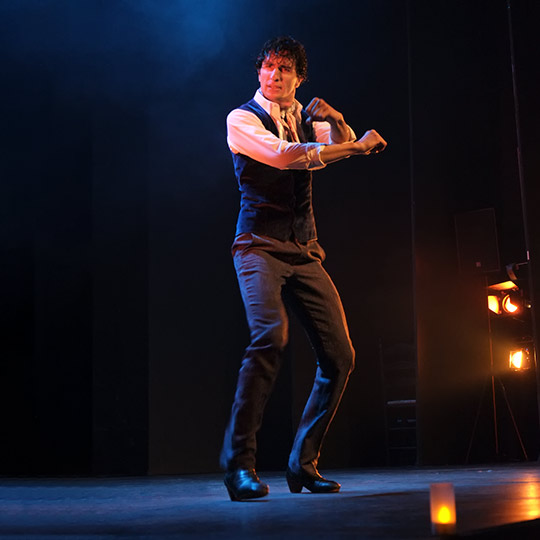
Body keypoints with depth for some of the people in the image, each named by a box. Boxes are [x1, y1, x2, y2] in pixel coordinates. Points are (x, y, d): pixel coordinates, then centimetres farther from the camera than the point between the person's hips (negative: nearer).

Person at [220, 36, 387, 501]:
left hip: (305, 253, 6)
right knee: (270, 337, -29)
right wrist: (356, 145, -13)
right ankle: (239, 463, -19)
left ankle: (303, 463, 11)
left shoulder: (306, 120, 19)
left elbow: (353, 149, 14)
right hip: (260, 248, -6)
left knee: (340, 356, -2)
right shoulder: (242, 119, 0)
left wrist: (336, 121, -5)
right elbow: (283, 156, -16)